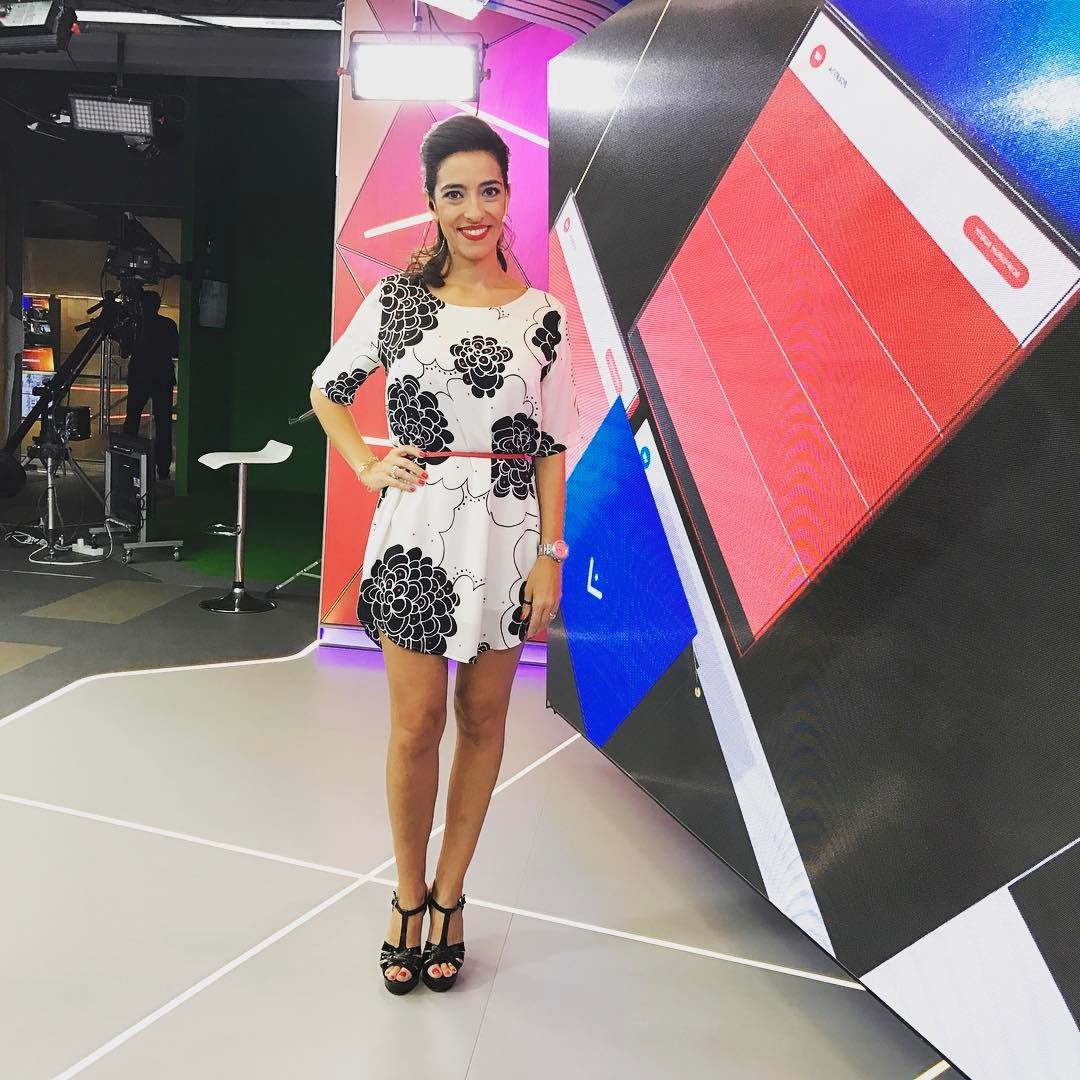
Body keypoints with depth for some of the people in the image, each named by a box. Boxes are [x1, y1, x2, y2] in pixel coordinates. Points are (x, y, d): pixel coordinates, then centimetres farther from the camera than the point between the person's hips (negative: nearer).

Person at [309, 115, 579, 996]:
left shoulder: (542, 315, 2)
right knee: (416, 723, 4)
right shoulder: (398, 296, 2)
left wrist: (550, 554, -4)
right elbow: (328, 388, 14)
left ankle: (449, 897, 27)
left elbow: (552, 447, 1)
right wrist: (366, 465, 0)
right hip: (417, 531, -1)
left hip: (506, 533, 1)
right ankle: (408, 895, 25)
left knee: (482, 719, 10)